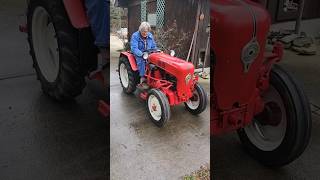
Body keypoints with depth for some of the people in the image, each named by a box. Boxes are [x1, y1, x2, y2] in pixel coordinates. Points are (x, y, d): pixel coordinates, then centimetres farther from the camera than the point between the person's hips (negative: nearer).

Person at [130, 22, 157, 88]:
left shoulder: (150, 35, 8)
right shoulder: (135, 36, -9)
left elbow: (154, 46, 15)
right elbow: (134, 48, -21)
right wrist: (142, 54, -37)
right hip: (138, 55, -4)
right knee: (141, 60, -37)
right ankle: (143, 79, -34)